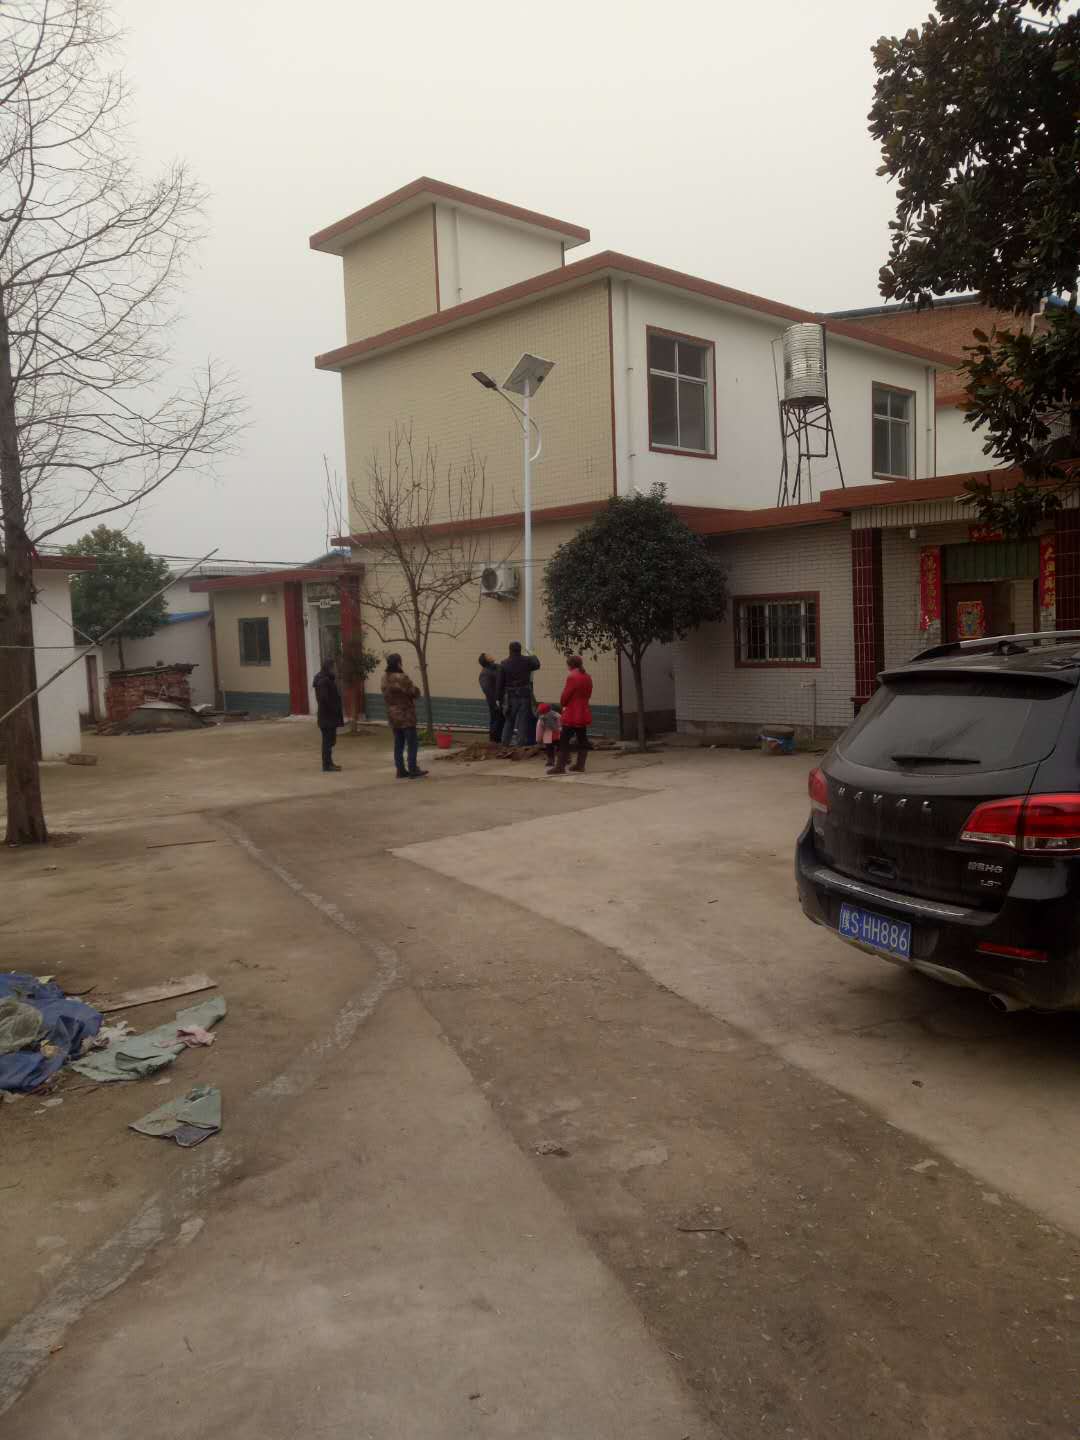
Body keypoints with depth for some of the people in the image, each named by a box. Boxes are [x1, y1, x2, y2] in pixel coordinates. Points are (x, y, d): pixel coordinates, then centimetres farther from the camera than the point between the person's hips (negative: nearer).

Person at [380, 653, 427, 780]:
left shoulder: (385, 679, 5)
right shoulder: (401, 678, -20)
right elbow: (414, 693, -14)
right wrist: (415, 688, 7)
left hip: (392, 715, 8)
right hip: (406, 715, -8)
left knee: (398, 744, 11)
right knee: (412, 743, 0)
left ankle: (401, 770, 12)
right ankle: (413, 770, -1)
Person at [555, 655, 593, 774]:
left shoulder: (572, 677, -15)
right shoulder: (588, 677, 10)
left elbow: (565, 695, -14)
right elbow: (587, 694, 13)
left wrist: (564, 705, 4)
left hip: (572, 714, -8)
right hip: (584, 713, 8)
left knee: (564, 741, -6)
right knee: (582, 739, 12)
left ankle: (561, 767, -8)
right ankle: (580, 765, 14)